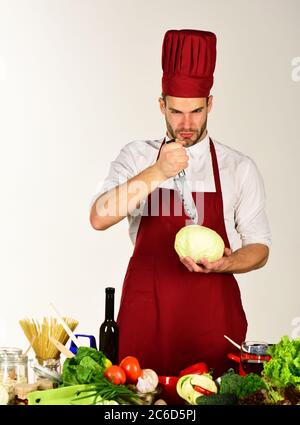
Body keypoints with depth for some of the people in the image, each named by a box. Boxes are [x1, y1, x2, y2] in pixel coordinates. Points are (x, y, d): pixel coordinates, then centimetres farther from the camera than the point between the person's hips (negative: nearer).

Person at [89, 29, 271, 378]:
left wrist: (225, 264, -16)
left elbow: (259, 247, 5)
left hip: (212, 315, 0)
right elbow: (99, 218, -13)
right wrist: (157, 172, -24)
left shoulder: (239, 168, 1)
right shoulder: (137, 156, 2)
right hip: (146, 314, 0)